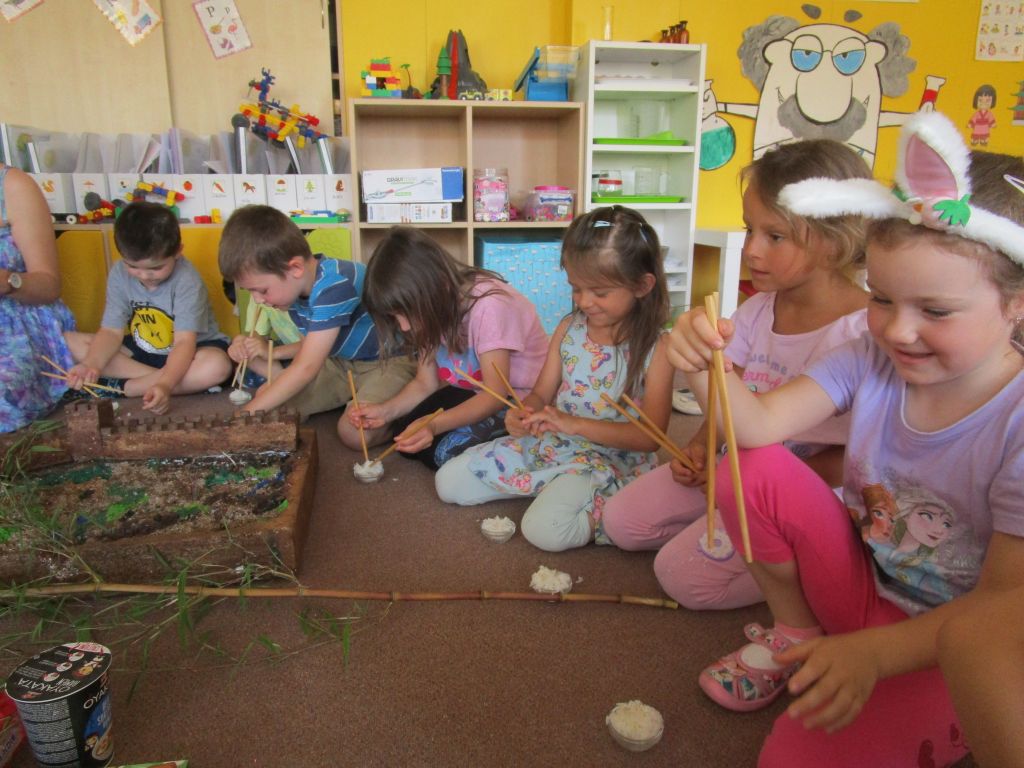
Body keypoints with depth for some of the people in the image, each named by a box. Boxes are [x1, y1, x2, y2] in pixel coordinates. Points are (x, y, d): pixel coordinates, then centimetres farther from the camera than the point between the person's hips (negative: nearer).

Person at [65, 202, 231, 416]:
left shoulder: (187, 281, -23)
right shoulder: (119, 275, -10)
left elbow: (184, 342, -30)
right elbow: (112, 331, -10)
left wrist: (164, 384, -45)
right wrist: (91, 365, -30)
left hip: (190, 351, -5)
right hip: (141, 350, 6)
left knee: (217, 366, -38)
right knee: (69, 341, -12)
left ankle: (124, 386, -21)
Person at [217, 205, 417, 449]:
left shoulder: (334, 285, -32)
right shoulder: (294, 287, -4)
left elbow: (306, 368, -30)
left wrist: (245, 415, -24)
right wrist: (271, 352, -8)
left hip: (391, 358, -8)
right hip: (344, 361, 9)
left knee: (355, 433, -31)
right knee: (269, 398, -2)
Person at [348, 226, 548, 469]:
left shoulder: (488, 305, -30)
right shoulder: (433, 308, -7)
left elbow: (495, 394, -29)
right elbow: (426, 383, -1)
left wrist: (434, 424, -42)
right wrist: (386, 410, -20)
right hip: (472, 393, 7)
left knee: (447, 451, -24)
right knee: (406, 438, -10)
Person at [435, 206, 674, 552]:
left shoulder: (655, 348, -13)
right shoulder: (569, 329, 2)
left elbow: (651, 436, -18)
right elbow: (541, 394, 8)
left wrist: (575, 424, -27)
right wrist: (524, 414, -17)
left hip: (608, 456, -7)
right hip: (548, 442, 7)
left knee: (545, 528, -34)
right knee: (449, 482, 2)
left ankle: (601, 511, -4)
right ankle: (554, 485, 9)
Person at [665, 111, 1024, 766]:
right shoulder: (872, 360, -9)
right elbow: (760, 424, -18)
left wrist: (874, 652, -33)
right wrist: (707, 366, -38)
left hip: (951, 642, -5)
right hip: (862, 586, 6)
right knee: (755, 471, -17)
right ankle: (796, 634, 6)